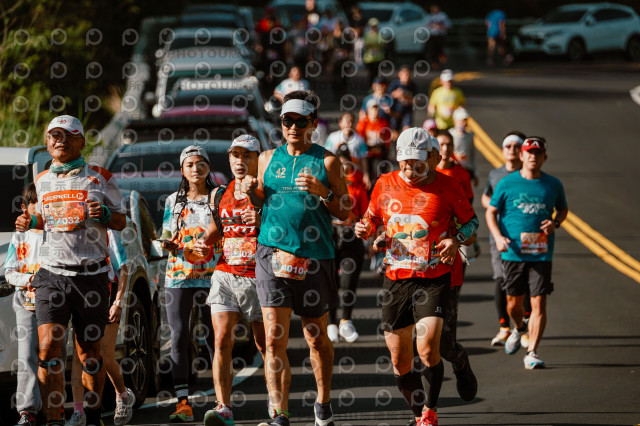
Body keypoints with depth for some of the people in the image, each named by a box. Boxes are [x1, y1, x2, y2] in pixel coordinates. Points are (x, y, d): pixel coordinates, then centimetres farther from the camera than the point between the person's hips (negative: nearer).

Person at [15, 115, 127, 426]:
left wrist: (105, 215, -14)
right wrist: (31, 222, 7)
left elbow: (121, 222, 7)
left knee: (89, 351, 4)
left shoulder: (99, 178, 3)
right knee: (48, 347, -13)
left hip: (91, 275, -2)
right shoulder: (42, 181, 13)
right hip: (52, 273, 2)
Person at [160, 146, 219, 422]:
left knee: (214, 338, -3)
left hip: (211, 277, -2)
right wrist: (168, 244, -5)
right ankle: (183, 404, -6)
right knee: (178, 338, -6)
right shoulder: (173, 202, 13)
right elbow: (167, 238, 18)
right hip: (178, 276, 2)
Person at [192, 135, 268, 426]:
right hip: (225, 275, 4)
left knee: (265, 345, 4)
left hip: (259, 278, -4)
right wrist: (204, 242, 5)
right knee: (222, 341, -10)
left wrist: (263, 222, -24)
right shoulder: (221, 195, 11)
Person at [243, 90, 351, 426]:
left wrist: (323, 192, -14)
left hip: (315, 256, -1)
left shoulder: (326, 162, 2)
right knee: (274, 338, -11)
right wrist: (253, 194, -1)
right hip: (273, 252, 1)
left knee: (316, 337, 13)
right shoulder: (268, 159, 10)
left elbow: (344, 212, 3)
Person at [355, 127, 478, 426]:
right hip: (396, 278, 3)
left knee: (428, 350, -20)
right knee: (400, 363, 5)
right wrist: (364, 229, -3)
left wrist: (457, 240, -11)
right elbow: (374, 219, 19)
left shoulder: (446, 186, -3)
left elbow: (471, 221, 8)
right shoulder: (385, 184, 4)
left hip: (434, 279, -3)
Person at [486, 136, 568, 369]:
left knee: (538, 303, -9)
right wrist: (498, 237, -11)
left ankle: (532, 353, -4)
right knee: (513, 302, 10)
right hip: (513, 252, 0)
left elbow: (563, 208, 20)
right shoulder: (506, 183, 0)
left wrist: (555, 222, -3)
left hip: (542, 254, 0)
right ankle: (518, 328, 44)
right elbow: (491, 212, 5)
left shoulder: (553, 185, 5)